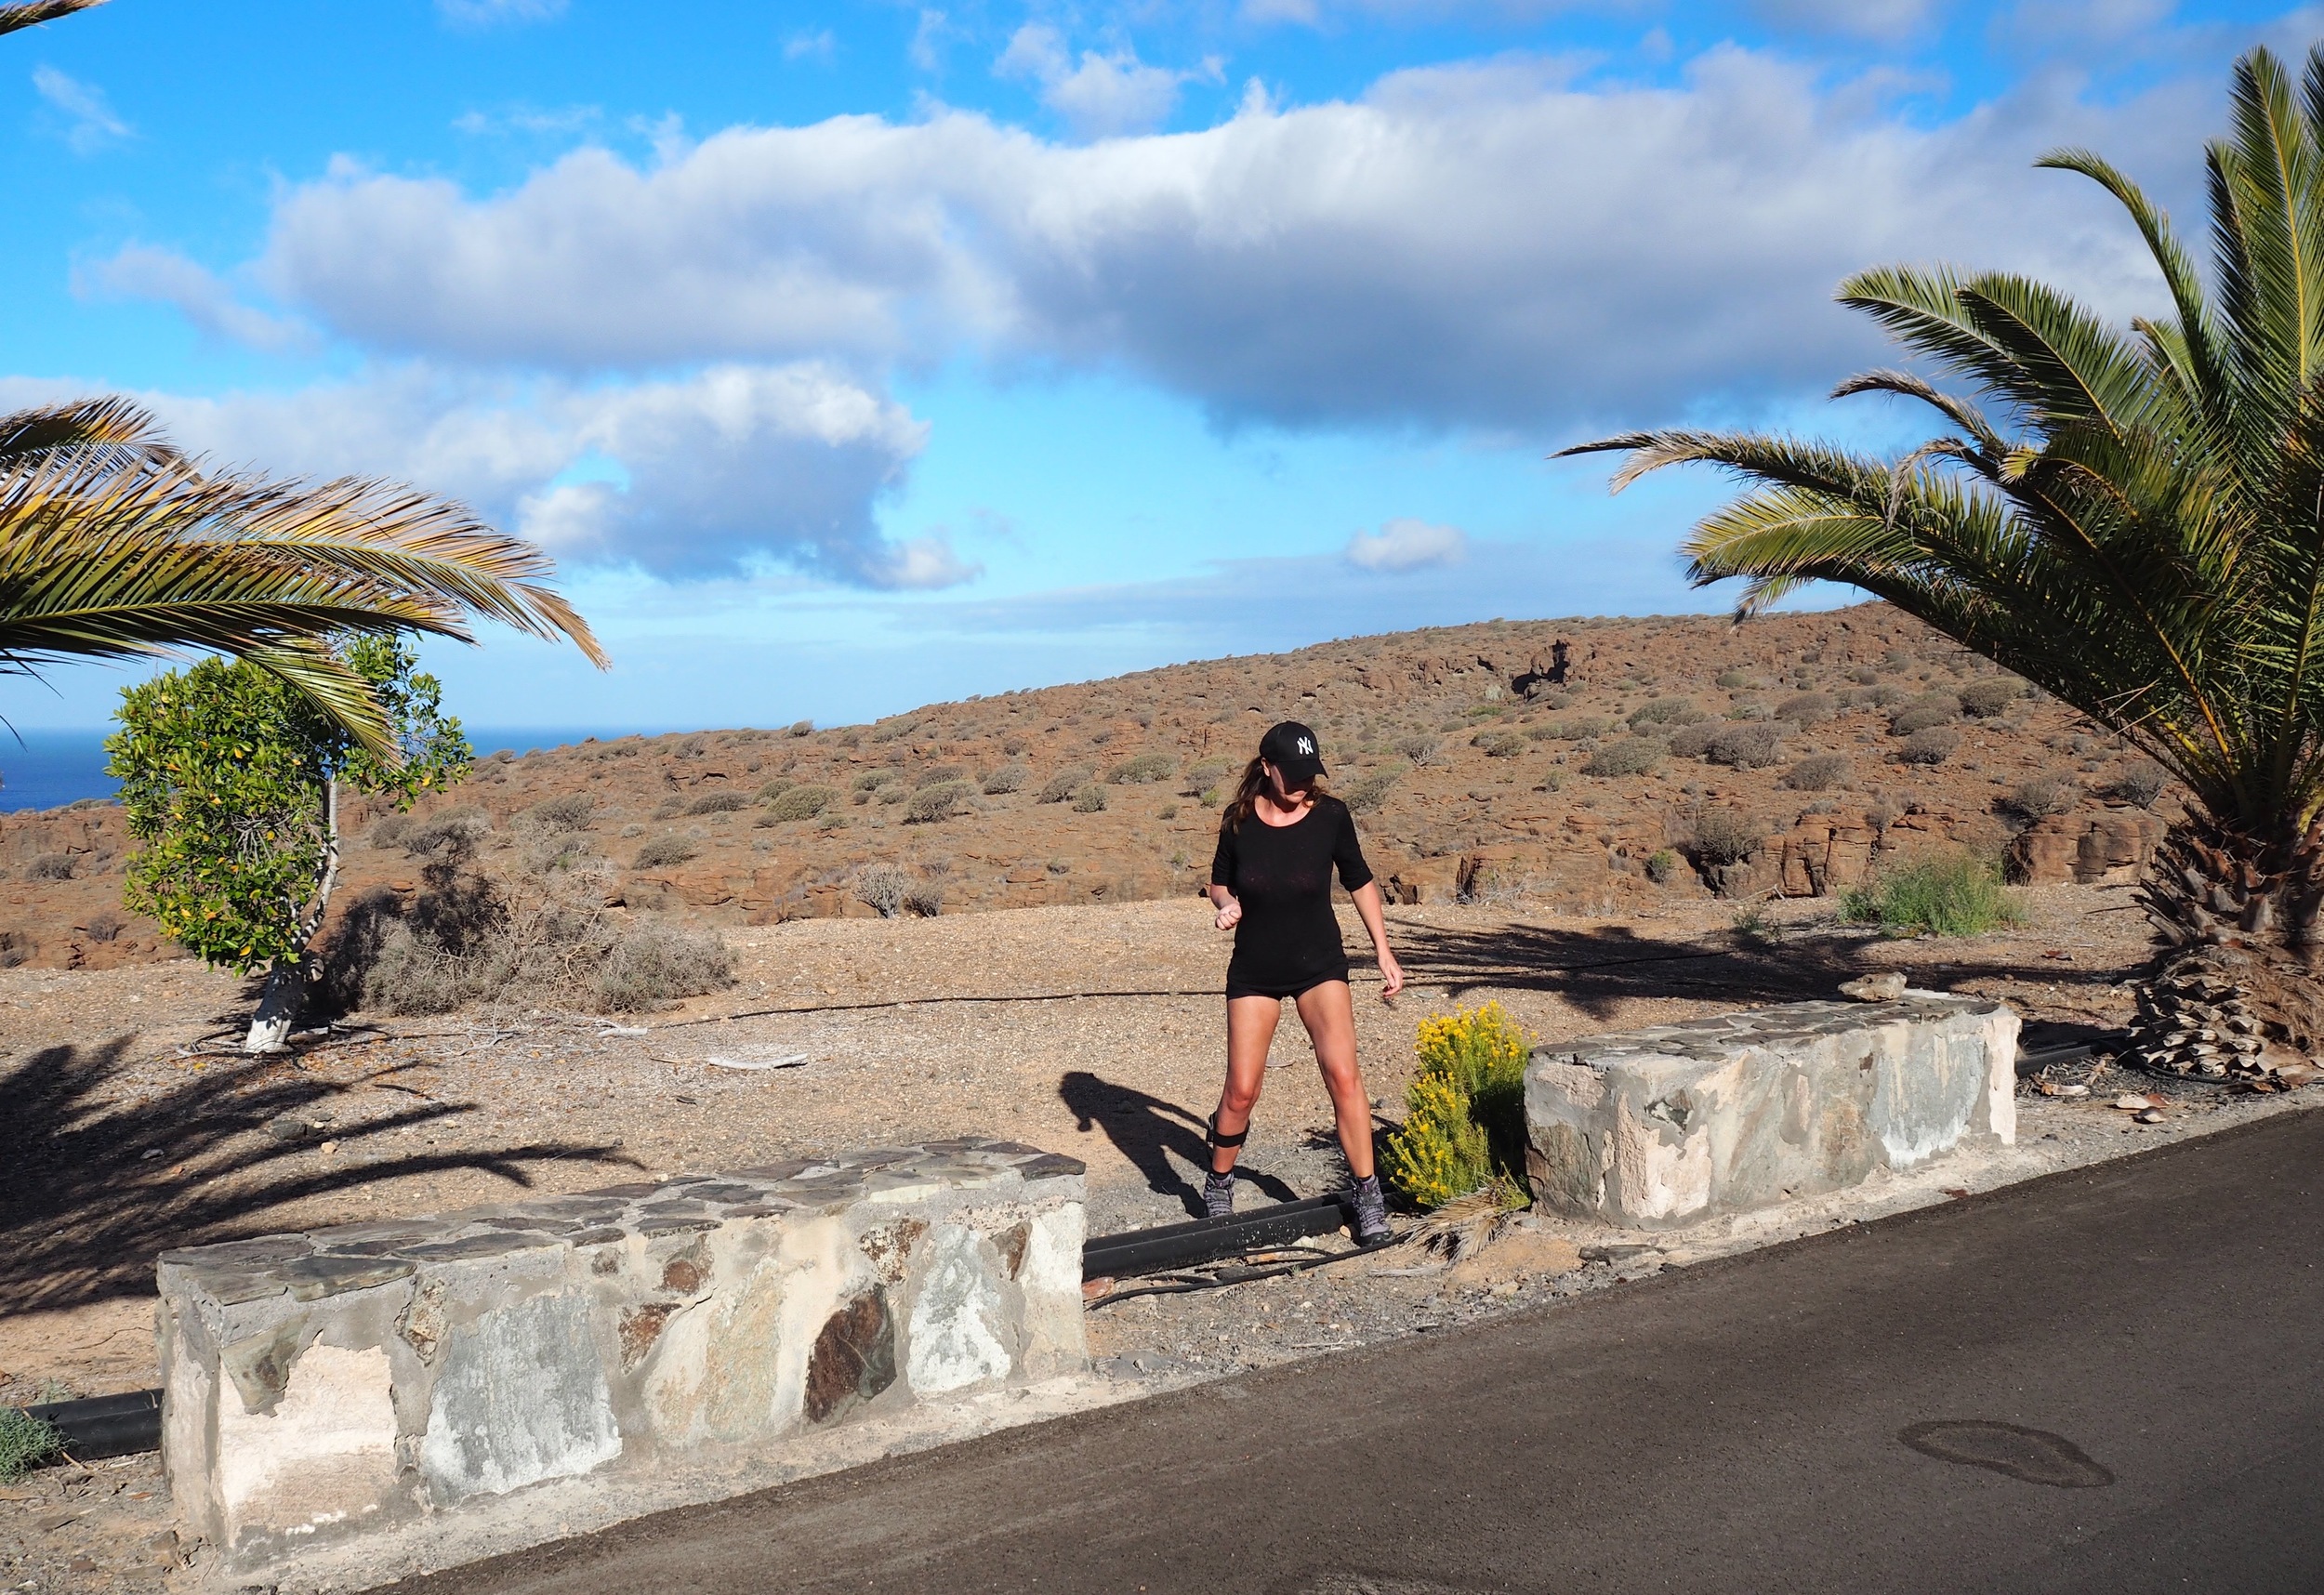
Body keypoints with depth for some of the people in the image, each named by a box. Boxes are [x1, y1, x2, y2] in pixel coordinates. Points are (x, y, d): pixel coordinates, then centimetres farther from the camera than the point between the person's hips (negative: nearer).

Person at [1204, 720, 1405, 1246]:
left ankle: (1368, 1196, -3)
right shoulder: (1239, 821, -6)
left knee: (1342, 1074, -16)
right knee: (1241, 1089, 0)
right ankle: (1218, 1188, 25)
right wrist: (1226, 905, -14)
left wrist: (1383, 952, 4)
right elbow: (1219, 883, 9)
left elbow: (1360, 882, 6)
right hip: (1254, 969, 1)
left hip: (1319, 962, -1)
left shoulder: (1330, 815, -8)